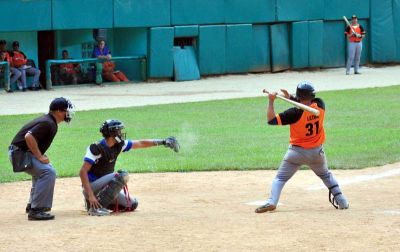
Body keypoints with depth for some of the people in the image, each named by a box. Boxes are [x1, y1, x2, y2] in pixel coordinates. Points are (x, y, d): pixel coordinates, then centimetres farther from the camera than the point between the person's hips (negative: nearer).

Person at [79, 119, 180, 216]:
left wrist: (162, 142, 7)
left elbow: (140, 143, 12)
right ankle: (95, 207, -23)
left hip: (104, 186, 9)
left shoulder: (118, 145, 1)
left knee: (132, 204, 8)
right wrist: (90, 195, -33)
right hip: (92, 186, -8)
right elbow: (83, 172, -26)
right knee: (122, 176, -26)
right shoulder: (97, 148, -21)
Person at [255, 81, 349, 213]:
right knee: (326, 175, 27)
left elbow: (271, 120, -21)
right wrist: (290, 97, -3)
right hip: (317, 152, 4)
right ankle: (342, 201, 23)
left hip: (297, 152, -4)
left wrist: (271, 101, -15)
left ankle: (272, 202, -16)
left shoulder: (295, 113, -22)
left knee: (280, 178, 3)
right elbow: (307, 104, 11)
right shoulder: (320, 105, -10)